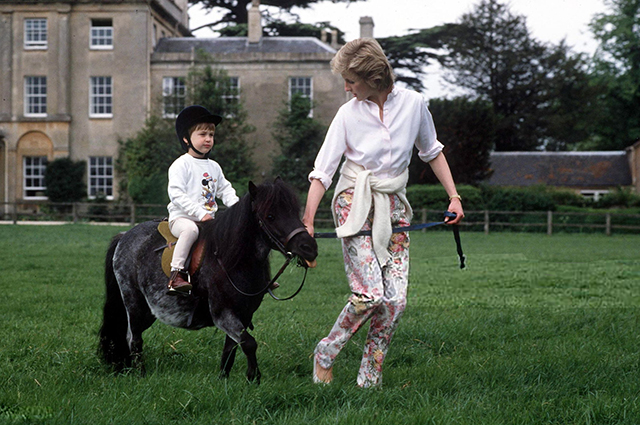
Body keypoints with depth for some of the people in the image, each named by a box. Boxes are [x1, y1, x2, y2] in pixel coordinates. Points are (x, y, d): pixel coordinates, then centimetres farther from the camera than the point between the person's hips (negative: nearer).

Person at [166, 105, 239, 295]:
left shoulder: (214, 167, 17)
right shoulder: (181, 165, -5)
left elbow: (225, 190, 23)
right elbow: (176, 194, -15)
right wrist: (200, 214, -22)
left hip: (209, 218, 7)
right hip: (182, 217, -7)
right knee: (190, 229, -39)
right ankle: (176, 274, -36)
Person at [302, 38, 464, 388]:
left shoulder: (412, 103, -1)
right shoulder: (348, 114, -6)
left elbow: (431, 152, 14)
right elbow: (322, 171, -7)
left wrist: (454, 196, 9)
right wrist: (307, 221, -15)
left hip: (393, 207, 3)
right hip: (355, 205, -3)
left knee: (396, 299, -6)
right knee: (370, 293, -17)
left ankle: (369, 379, 5)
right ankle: (325, 354, 5)